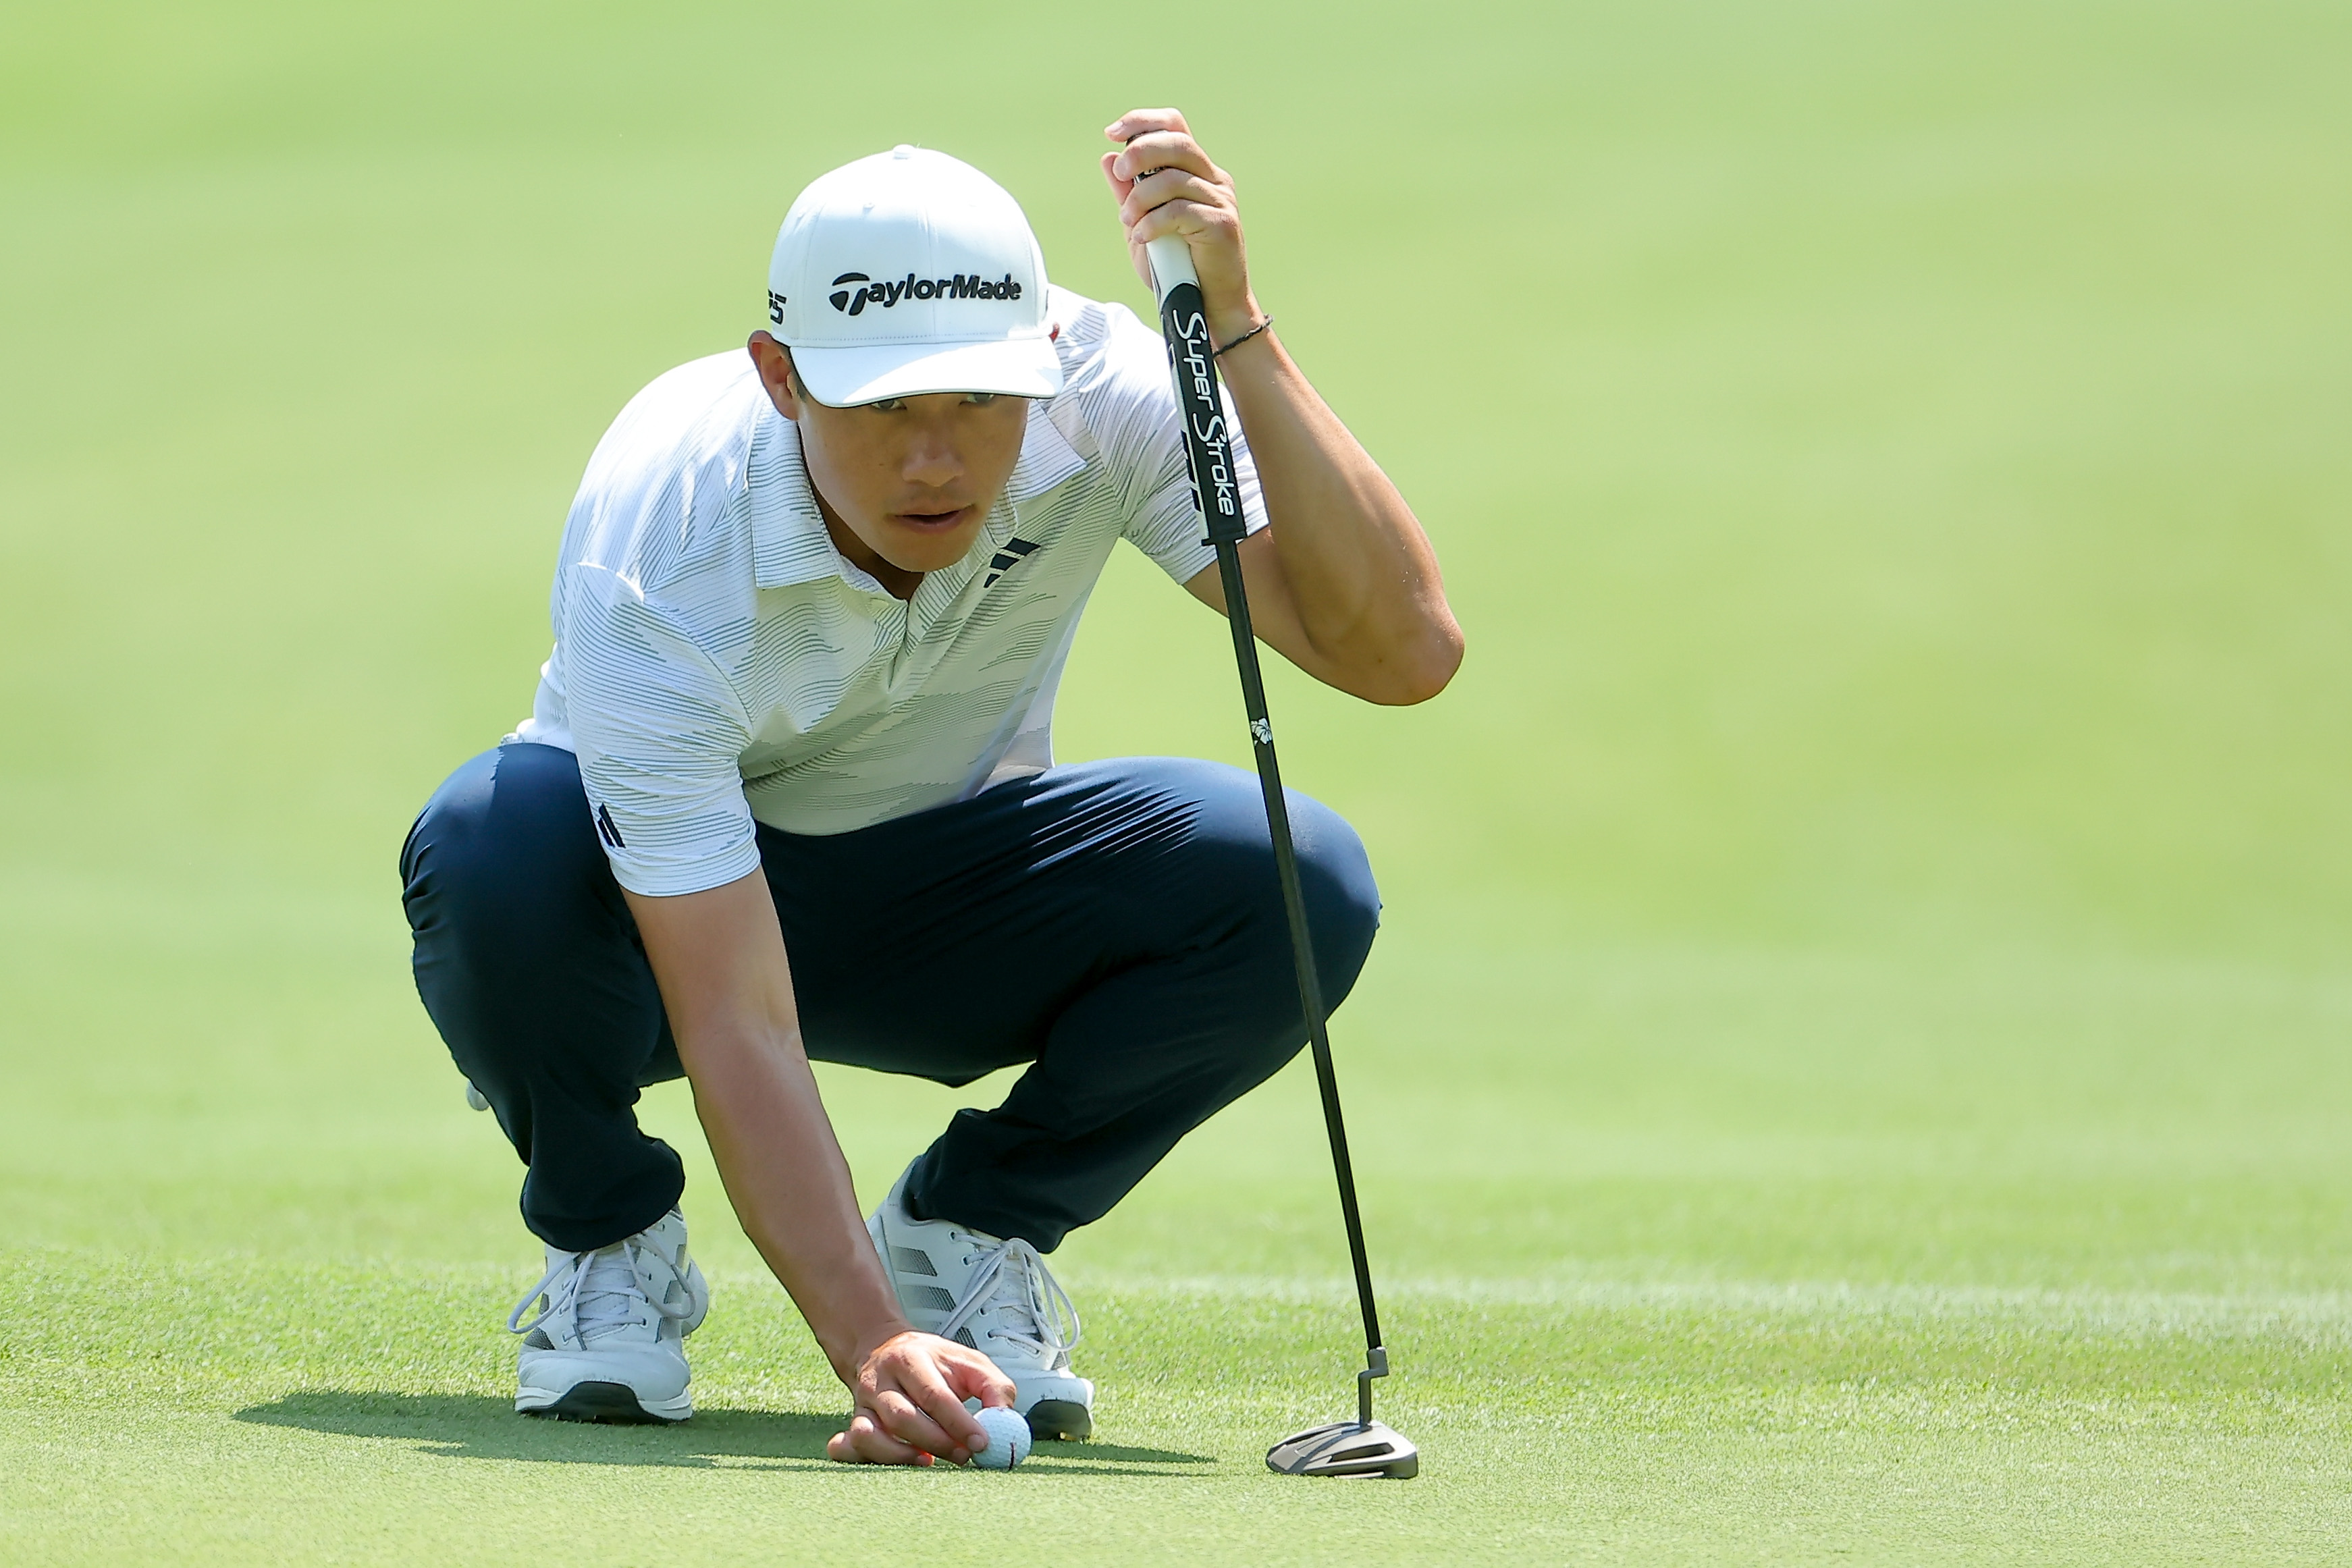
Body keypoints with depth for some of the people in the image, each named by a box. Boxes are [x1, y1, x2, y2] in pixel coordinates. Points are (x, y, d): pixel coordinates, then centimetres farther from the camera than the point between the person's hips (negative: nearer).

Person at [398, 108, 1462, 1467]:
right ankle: (610, 1242, -7)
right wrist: (871, 1345, -52)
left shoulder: (1100, 397, -27)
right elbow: (737, 1027, -39)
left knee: (1297, 887, -28)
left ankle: (967, 1229, -2)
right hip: (677, 914, -2)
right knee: (492, 845, -39)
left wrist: (1235, 330, -46)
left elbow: (1406, 652, -37)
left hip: (945, 882, 3)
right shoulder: (654, 559, -35)